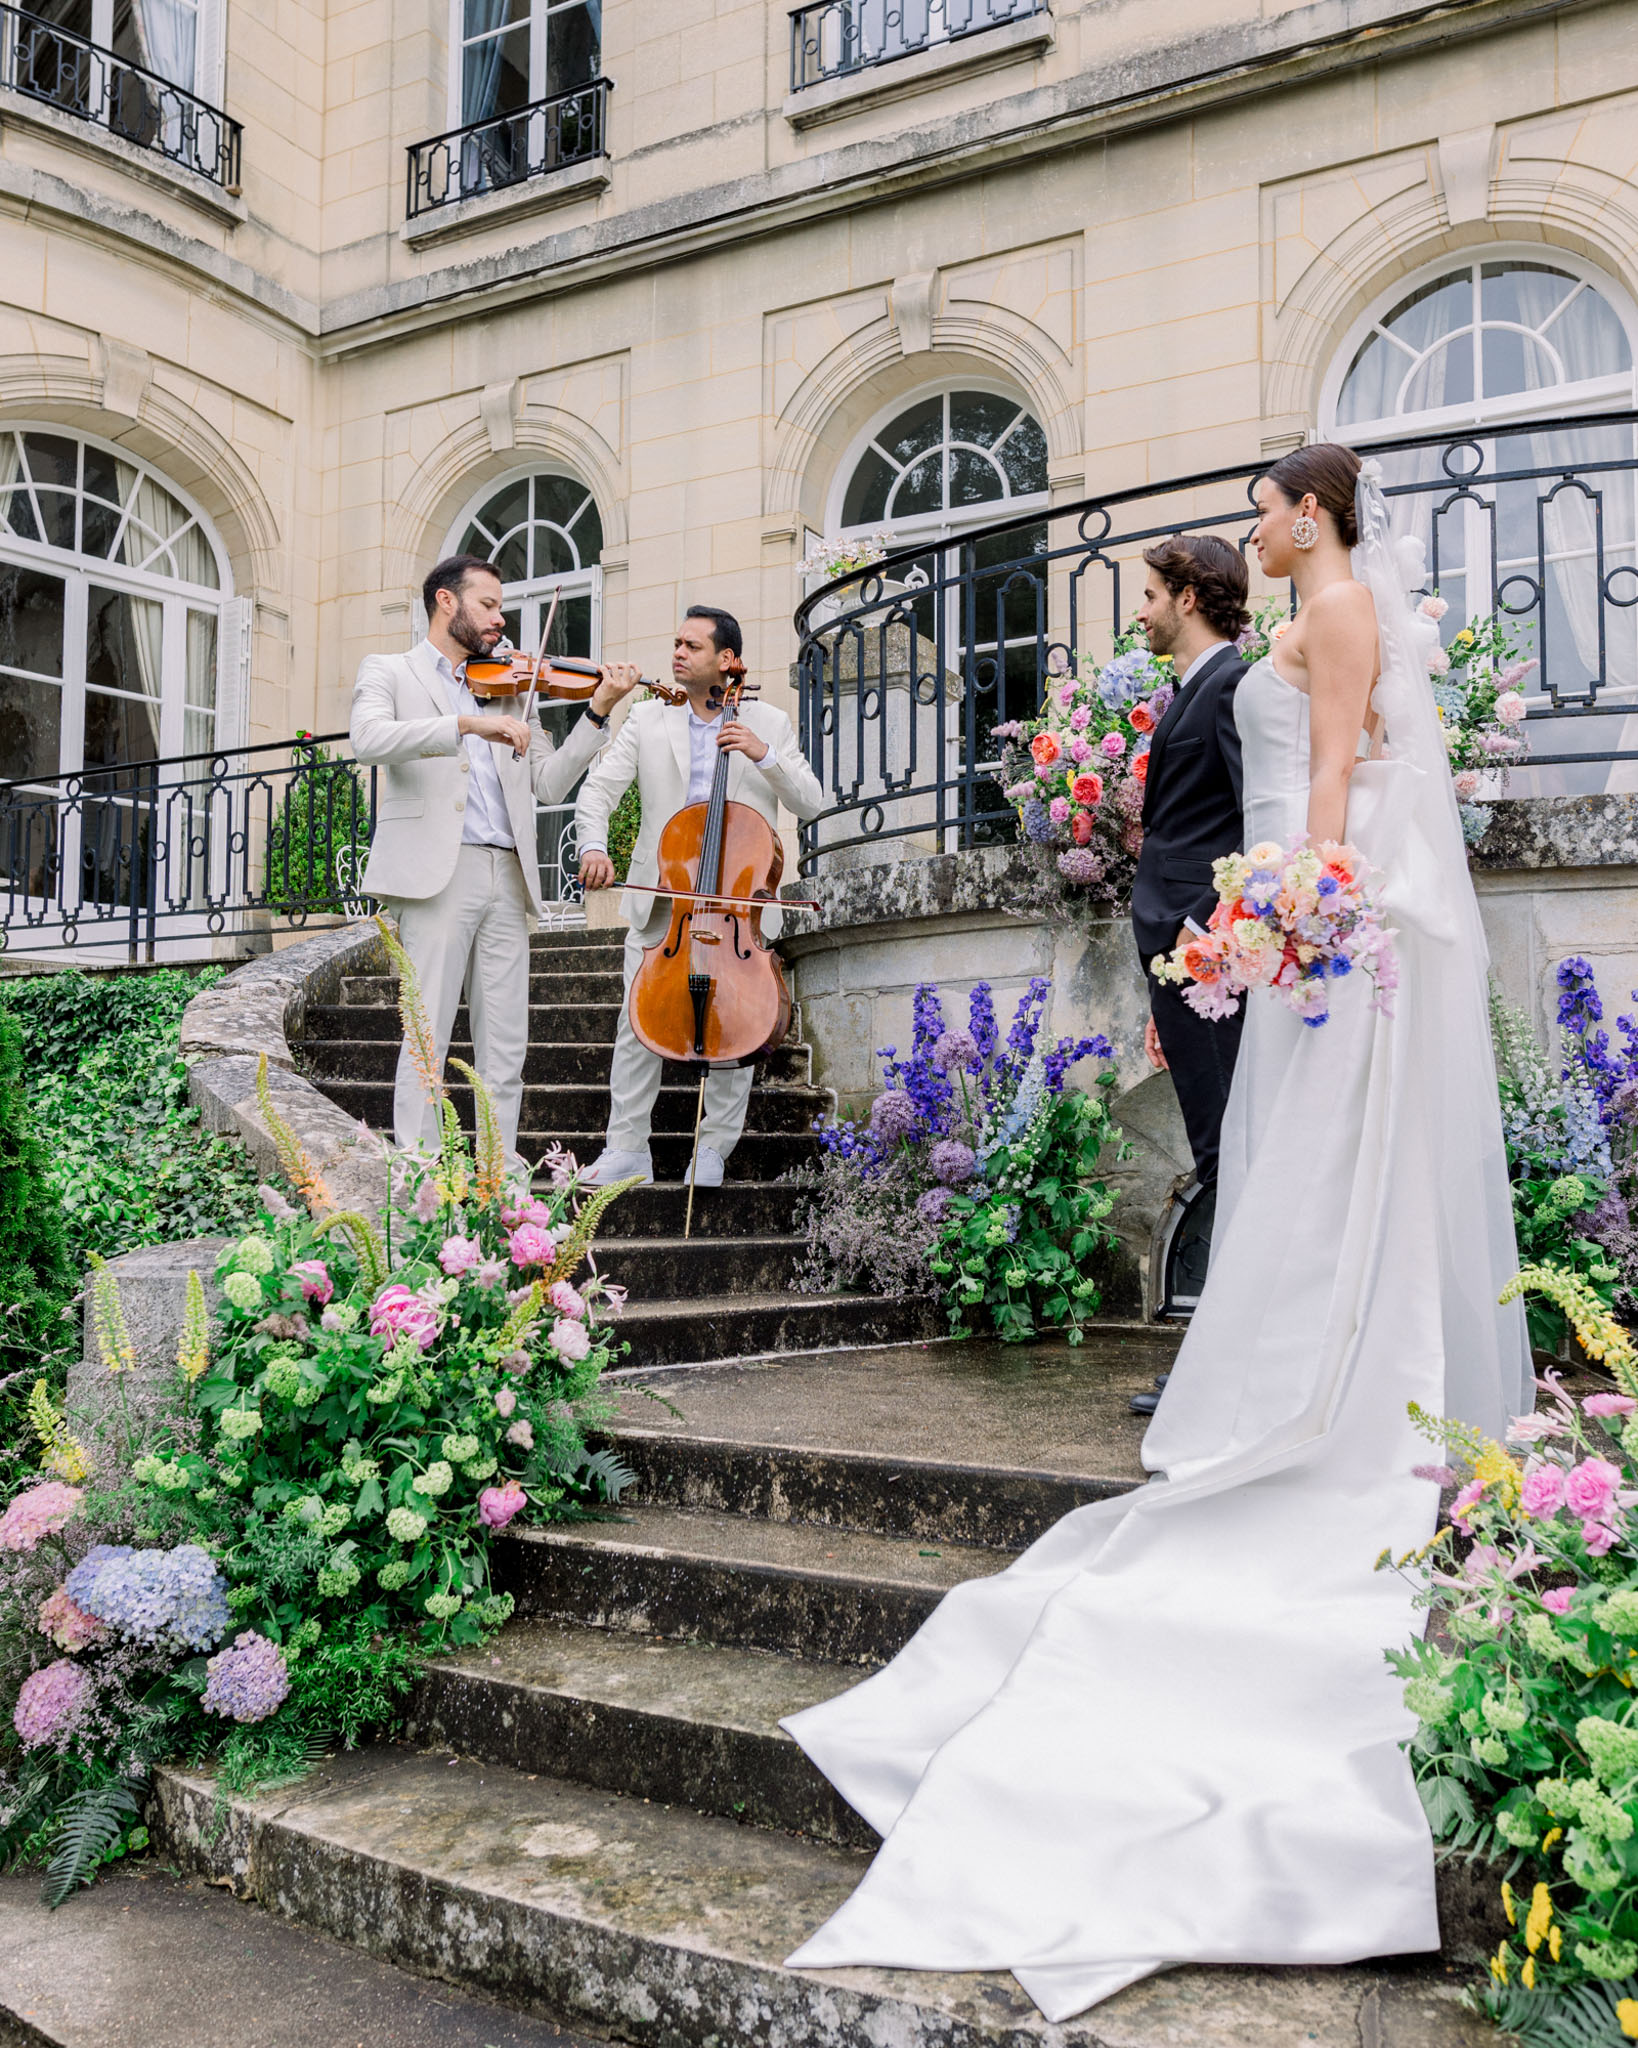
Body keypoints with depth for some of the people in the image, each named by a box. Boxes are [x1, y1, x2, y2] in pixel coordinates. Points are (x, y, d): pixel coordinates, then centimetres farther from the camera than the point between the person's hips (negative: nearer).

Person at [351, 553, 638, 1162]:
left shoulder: (508, 689, 24)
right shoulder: (389, 671, 11)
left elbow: (548, 784, 14)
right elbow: (369, 740, -11)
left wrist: (597, 710, 5)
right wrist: (467, 724, -20)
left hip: (507, 877, 5)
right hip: (435, 872, -5)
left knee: (506, 1048, 2)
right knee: (428, 1037, -7)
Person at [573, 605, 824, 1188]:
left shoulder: (770, 724, 8)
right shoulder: (648, 720, 9)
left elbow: (811, 804, 3)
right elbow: (598, 789, 1)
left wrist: (765, 756, -13)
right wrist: (593, 846, -18)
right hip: (660, 897, 1)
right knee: (638, 1022, -3)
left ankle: (712, 1150, 12)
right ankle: (626, 1149, 6)